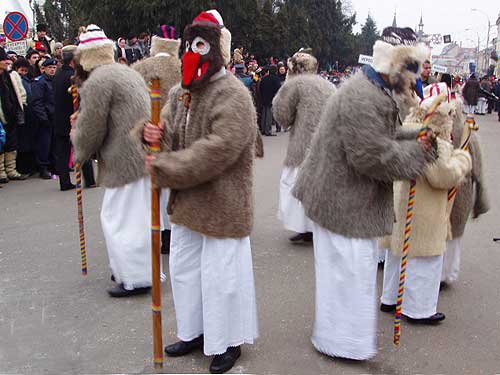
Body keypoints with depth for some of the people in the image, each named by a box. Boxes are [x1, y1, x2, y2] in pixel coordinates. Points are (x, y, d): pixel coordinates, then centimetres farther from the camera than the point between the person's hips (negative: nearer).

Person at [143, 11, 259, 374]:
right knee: (184, 268, 19)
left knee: (221, 275, 4)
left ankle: (228, 342, 26)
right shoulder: (182, 91, 8)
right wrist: (155, 133, -16)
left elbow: (216, 151, -28)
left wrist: (164, 167, -24)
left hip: (222, 204, -8)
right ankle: (195, 331, 40)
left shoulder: (233, 96, -20)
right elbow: (169, 130, 10)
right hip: (188, 202, 9)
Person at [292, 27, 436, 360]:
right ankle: (342, 341, 20)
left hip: (346, 196, 11)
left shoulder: (375, 92, 11)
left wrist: (419, 138, 0)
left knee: (348, 267, 22)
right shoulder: (363, 99, -26)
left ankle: (340, 330, 41)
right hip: (345, 202, -11)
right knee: (349, 269, 2)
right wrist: (419, 151, -15)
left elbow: (385, 136, 15)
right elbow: (374, 157, -27)